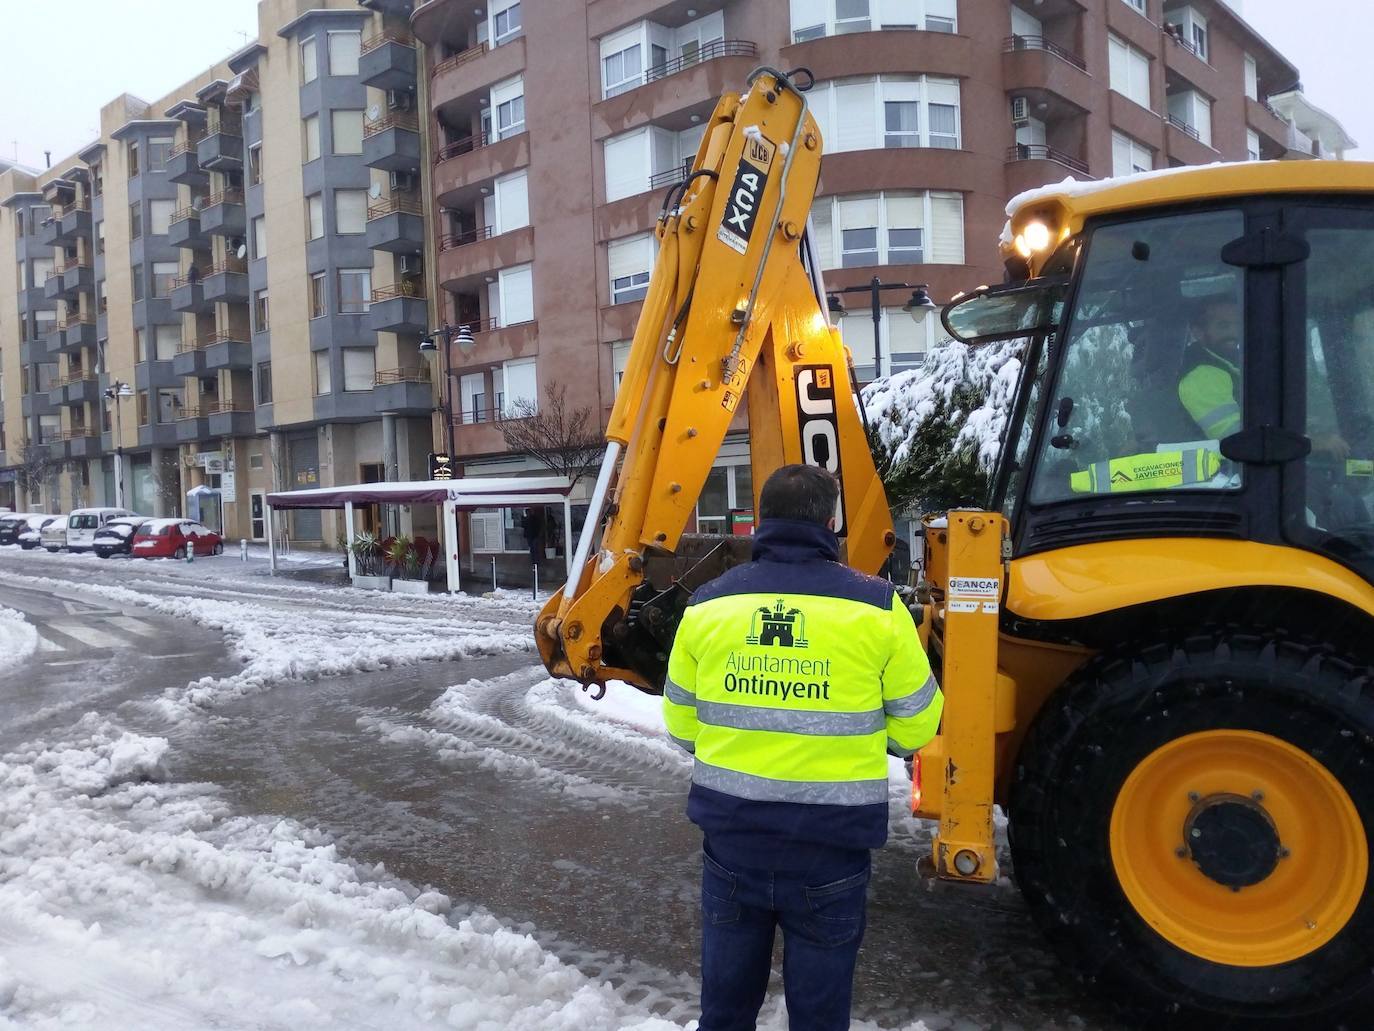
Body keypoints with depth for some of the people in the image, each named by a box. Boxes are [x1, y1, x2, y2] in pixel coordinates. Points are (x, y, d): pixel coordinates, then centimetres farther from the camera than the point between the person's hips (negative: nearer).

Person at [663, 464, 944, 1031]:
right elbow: (915, 727, -2)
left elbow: (682, 723, 7)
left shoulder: (707, 604, -2)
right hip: (831, 840, -2)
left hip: (730, 830, 3)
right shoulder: (876, 606, -10)